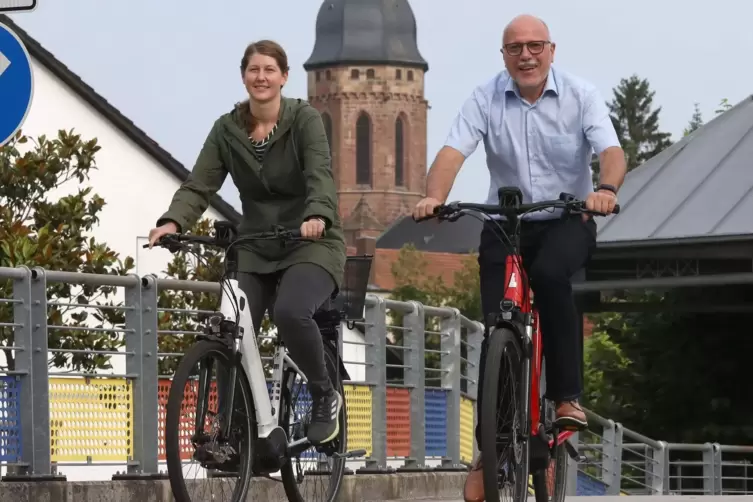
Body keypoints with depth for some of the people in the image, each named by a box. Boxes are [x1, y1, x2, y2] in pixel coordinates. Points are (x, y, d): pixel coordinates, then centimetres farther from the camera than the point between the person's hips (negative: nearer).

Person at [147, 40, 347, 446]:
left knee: (290, 311, -32)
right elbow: (199, 185, -7)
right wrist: (173, 222, -28)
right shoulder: (227, 129, 2)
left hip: (309, 243, -4)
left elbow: (320, 176, -23)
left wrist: (317, 217, -44)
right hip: (255, 248, 4)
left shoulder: (304, 119, -8)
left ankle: (325, 397, -7)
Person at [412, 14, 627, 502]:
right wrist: (433, 198, -35)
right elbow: (453, 151, -15)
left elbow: (612, 150, -18)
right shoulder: (486, 99, -4)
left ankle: (567, 396, -24)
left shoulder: (580, 95, -5)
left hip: (568, 221, -2)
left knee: (550, 273, -35)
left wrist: (607, 189, -41)